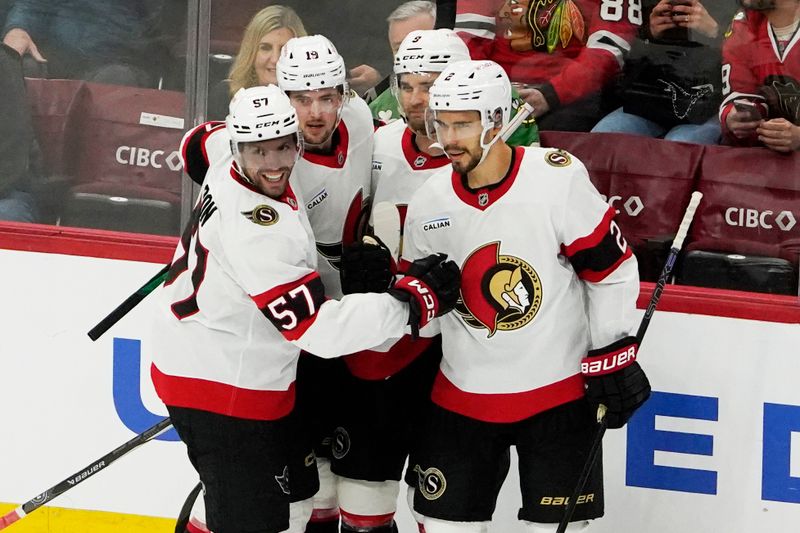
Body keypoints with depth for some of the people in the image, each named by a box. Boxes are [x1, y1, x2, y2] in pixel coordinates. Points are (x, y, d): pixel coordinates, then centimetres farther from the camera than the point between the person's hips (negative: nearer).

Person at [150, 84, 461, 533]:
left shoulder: (227, 164, -3)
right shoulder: (259, 229, -31)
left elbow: (203, 140, 24)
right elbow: (318, 328, -30)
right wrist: (413, 302, -25)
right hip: (219, 387, -10)